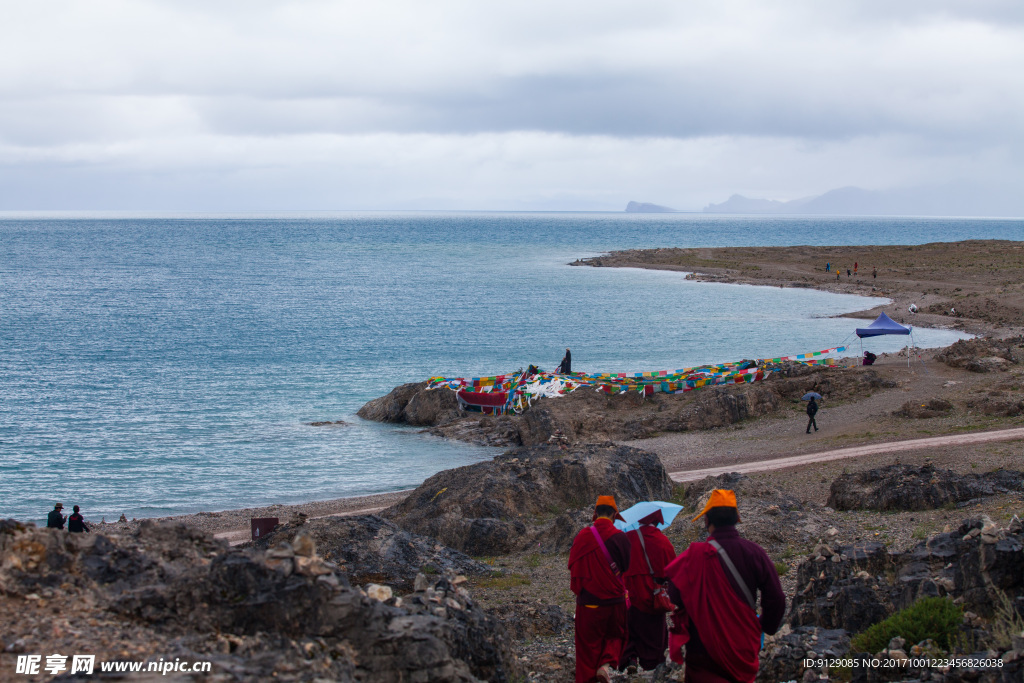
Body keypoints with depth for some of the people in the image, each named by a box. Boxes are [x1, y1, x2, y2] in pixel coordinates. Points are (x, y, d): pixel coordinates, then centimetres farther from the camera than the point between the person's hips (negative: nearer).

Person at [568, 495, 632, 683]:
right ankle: (607, 663, -4)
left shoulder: (582, 536, -6)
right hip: (615, 601, 0)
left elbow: (573, 568, 5)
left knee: (588, 645, 11)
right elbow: (629, 568, 0)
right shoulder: (620, 537, -9)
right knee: (615, 637, 19)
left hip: (588, 602, 0)